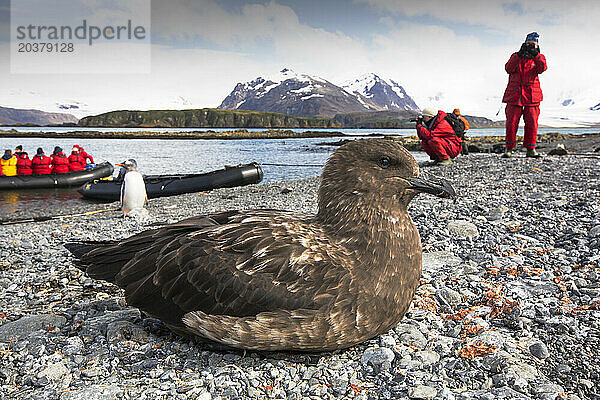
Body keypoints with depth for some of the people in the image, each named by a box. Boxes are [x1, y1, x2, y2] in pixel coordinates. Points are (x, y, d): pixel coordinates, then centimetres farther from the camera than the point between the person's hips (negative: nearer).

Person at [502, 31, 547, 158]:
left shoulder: (539, 57, 13)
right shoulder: (515, 56, 12)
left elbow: (542, 69, -9)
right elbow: (508, 69, -7)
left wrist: (536, 55, -20)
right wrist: (519, 55, -16)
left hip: (532, 95, 1)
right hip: (514, 94, -1)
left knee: (532, 123, -2)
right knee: (511, 123, -5)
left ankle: (531, 149, 6)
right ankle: (509, 149, 4)